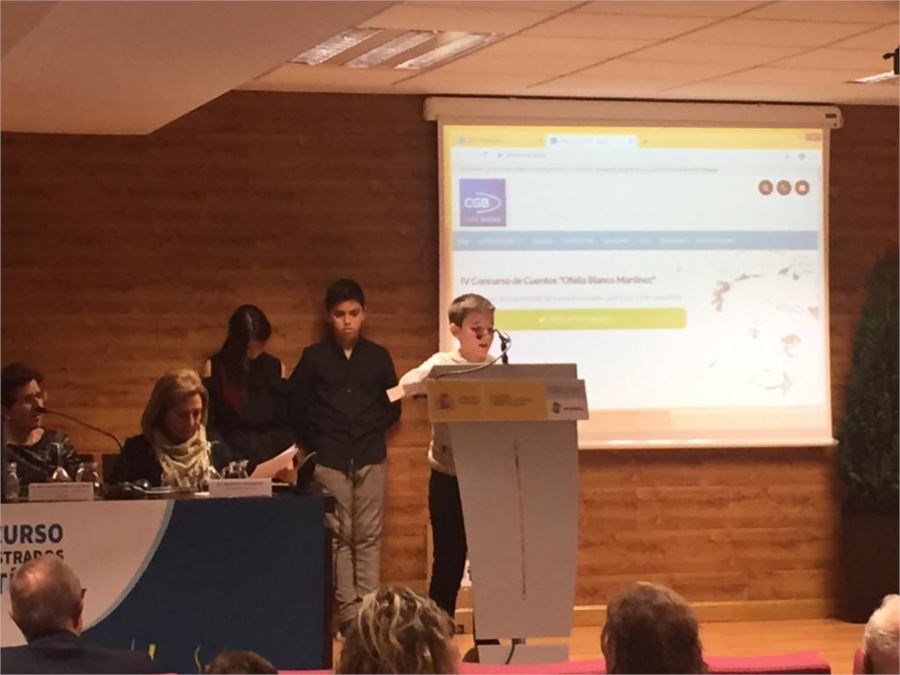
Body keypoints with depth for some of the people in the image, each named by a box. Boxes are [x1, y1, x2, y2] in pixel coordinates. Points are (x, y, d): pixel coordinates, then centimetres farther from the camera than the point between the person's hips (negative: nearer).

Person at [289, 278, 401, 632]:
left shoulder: (378, 357, 7)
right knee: (339, 537, -1)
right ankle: (348, 612, 0)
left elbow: (393, 406, 14)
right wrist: (316, 444, 2)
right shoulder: (314, 357, 3)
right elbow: (297, 408, 7)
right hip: (329, 461, -1)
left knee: (369, 536, -1)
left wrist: (371, 431, 4)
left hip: (370, 458, 1)